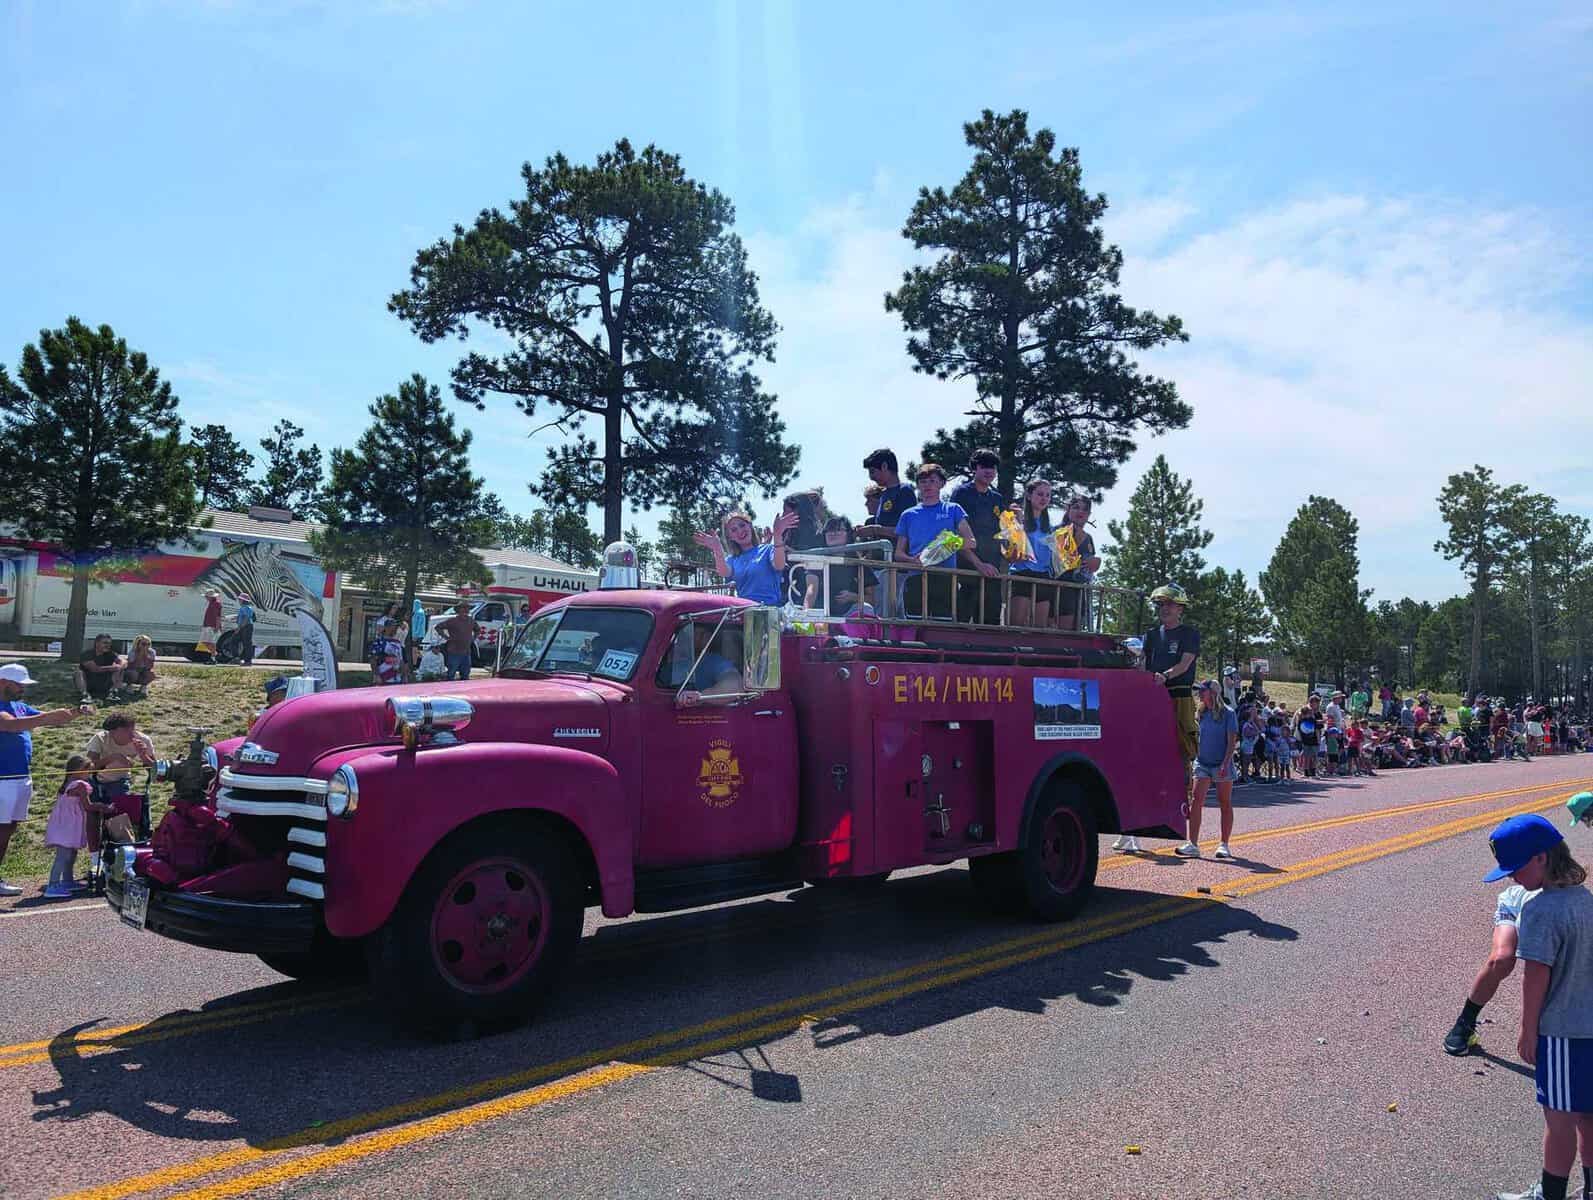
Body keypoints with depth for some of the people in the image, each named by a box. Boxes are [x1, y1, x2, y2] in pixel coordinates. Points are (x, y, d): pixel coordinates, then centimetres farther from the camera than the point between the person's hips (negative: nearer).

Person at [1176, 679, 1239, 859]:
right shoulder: (1201, 713, 8)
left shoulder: (1227, 713, -6)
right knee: (1196, 801, -8)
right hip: (1202, 763, 4)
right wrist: (1194, 757, 12)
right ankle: (1193, 845, -10)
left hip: (1222, 765, -4)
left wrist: (1225, 763, -17)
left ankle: (1223, 845, 16)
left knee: (1225, 804, 7)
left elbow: (1232, 741, -9)